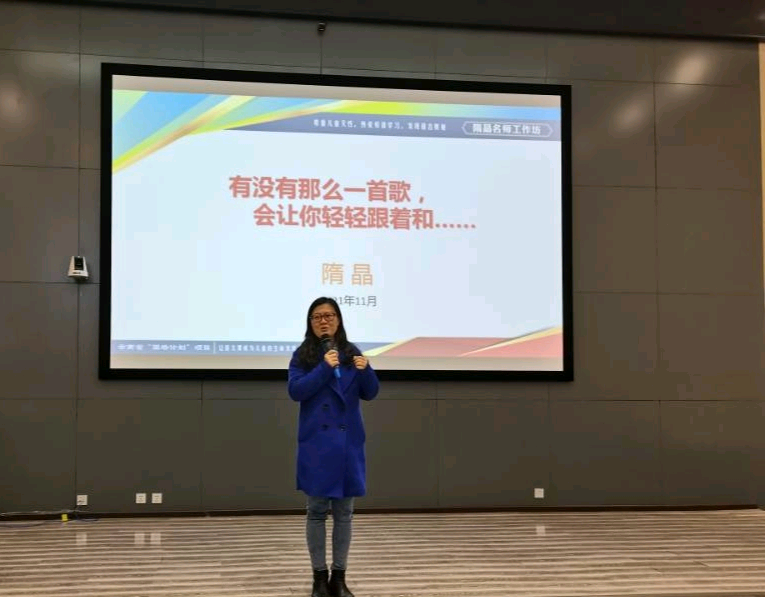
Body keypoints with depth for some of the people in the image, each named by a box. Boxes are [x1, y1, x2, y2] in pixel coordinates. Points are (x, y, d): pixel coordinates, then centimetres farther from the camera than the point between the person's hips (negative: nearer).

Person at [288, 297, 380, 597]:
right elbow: (295, 391, -12)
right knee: (317, 510, 2)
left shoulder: (352, 352, 7)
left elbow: (370, 393, 4)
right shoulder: (302, 355, 0)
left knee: (344, 511, 6)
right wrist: (324, 368, -21)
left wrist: (365, 370, -16)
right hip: (316, 442, -2)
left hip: (348, 442, 2)